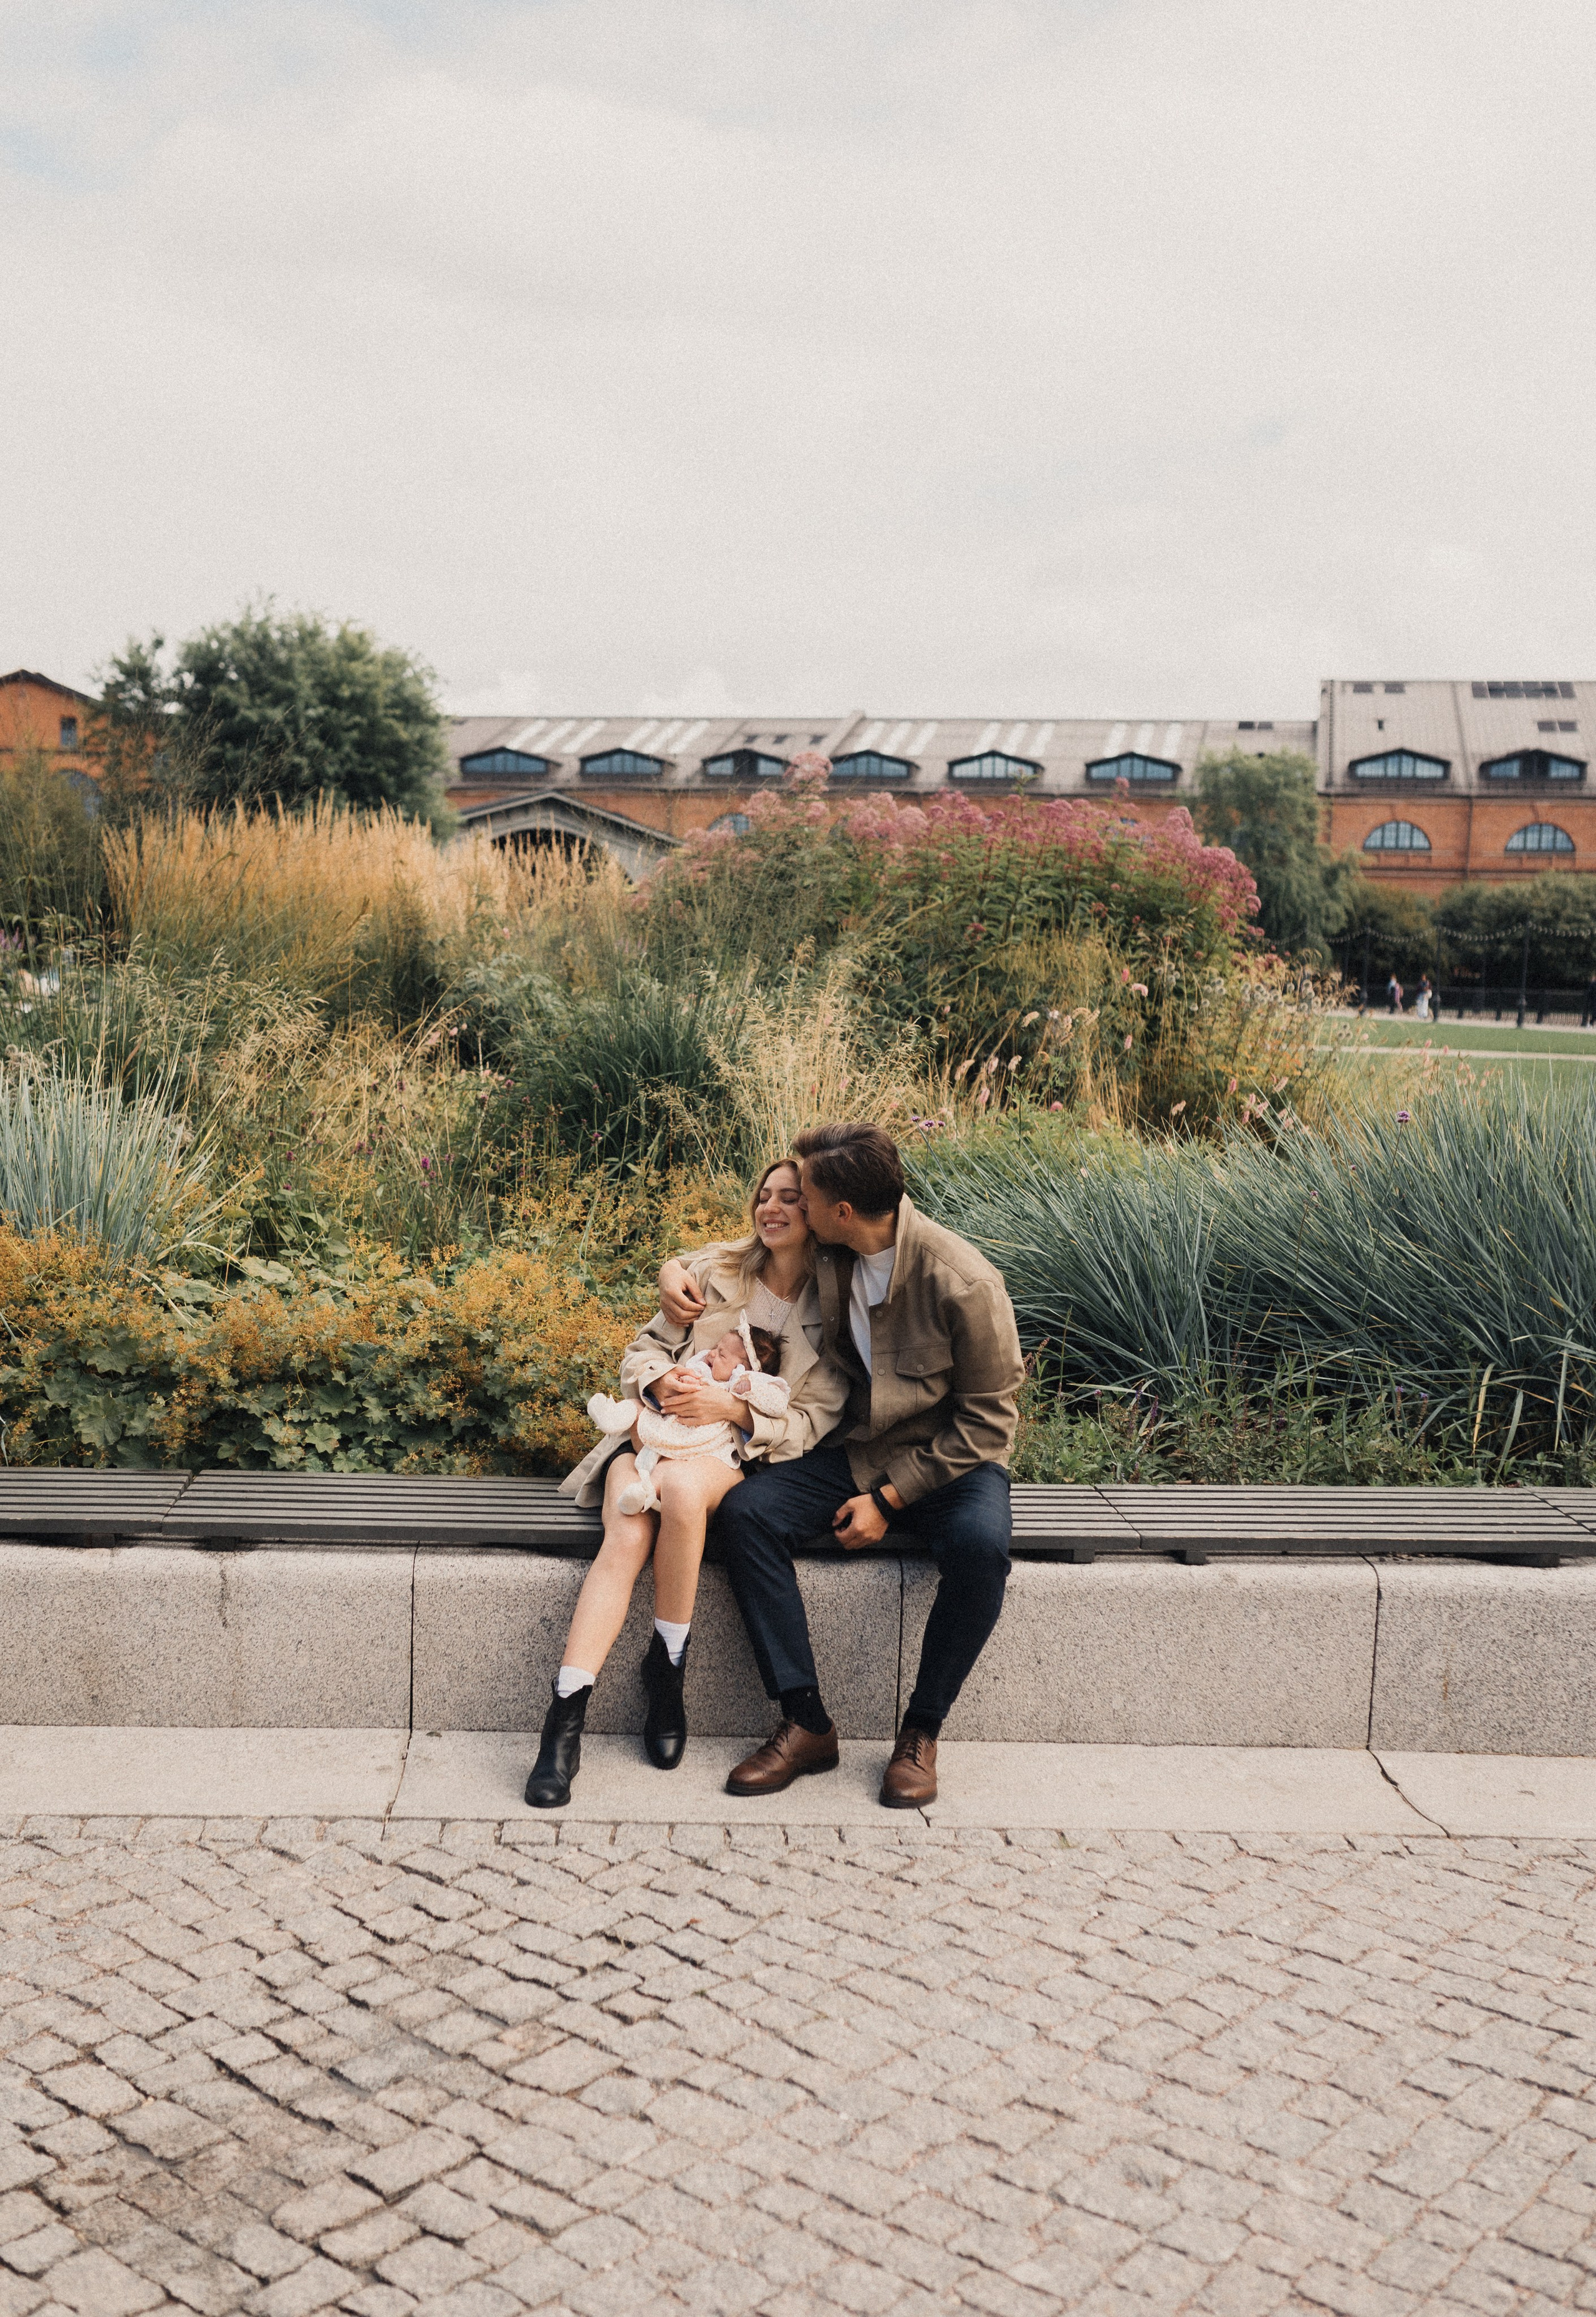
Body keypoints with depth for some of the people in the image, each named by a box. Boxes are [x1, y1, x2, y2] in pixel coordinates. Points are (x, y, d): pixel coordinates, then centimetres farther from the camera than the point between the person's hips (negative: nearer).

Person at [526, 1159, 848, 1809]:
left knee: (679, 1485, -38)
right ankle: (564, 1721, -34)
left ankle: (667, 1667, -20)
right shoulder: (712, 1271, 10)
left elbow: (813, 1421, 0)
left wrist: (733, 1407, -14)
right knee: (627, 1539, -30)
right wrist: (661, 1382, -10)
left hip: (738, 1451, -2)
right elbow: (642, 1350, 13)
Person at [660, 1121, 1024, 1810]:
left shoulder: (964, 1283, -22)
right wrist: (676, 1267, -2)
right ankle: (807, 1724, -16)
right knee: (745, 1510, -21)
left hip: (952, 1458, -5)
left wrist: (890, 1499, -18)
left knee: (980, 1546, -37)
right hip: (854, 1450, 5)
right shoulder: (828, 1255, -4)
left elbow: (988, 1417, -15)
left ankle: (921, 1732, -15)